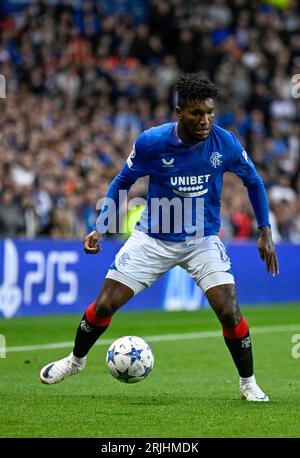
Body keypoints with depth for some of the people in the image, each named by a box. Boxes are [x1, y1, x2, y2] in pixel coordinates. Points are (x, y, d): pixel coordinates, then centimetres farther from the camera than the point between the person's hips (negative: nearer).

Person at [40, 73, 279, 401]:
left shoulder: (225, 143, -14)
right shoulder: (151, 142, -17)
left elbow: (253, 181, 5)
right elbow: (123, 181, 2)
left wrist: (265, 232, 2)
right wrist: (100, 228, -5)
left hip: (203, 239, 0)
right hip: (152, 239, 0)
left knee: (229, 311, -17)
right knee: (104, 306, -2)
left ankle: (248, 383, 6)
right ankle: (76, 360, 27)